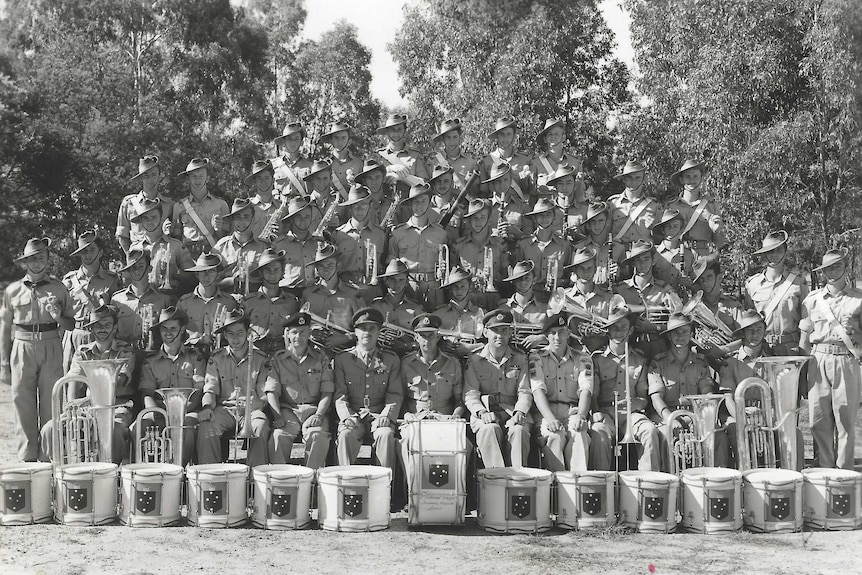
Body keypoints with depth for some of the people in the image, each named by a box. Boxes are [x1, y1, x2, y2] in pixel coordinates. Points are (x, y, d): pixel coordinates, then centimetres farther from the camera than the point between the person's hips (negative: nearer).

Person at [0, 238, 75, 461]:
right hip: (22, 349, 0)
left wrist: (58, 316, -12)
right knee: (23, 406, -2)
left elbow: (72, 325, 10)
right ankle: (27, 459, 4)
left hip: (51, 350, 0)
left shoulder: (58, 289, 6)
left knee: (51, 406, 0)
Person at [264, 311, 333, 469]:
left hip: (314, 409, 0)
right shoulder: (277, 360, 11)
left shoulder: (321, 360, 12)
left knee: (319, 436, -31)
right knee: (278, 436, -30)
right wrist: (278, 416, -14)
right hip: (287, 410, 0)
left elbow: (327, 392, 6)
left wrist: (319, 414, -11)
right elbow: (272, 392, 3)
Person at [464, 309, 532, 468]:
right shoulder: (474, 361, 9)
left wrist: (520, 412, -15)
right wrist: (482, 412, -19)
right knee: (489, 429, -35)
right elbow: (470, 394, 1)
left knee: (518, 430, -33)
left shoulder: (520, 359, 14)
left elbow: (525, 392, 6)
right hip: (484, 412, -1)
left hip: (513, 412, 1)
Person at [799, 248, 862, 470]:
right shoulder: (812, 299, 10)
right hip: (818, 361, 1)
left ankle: (844, 470, 7)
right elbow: (804, 337, 11)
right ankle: (825, 469, 10)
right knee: (819, 419, 1)